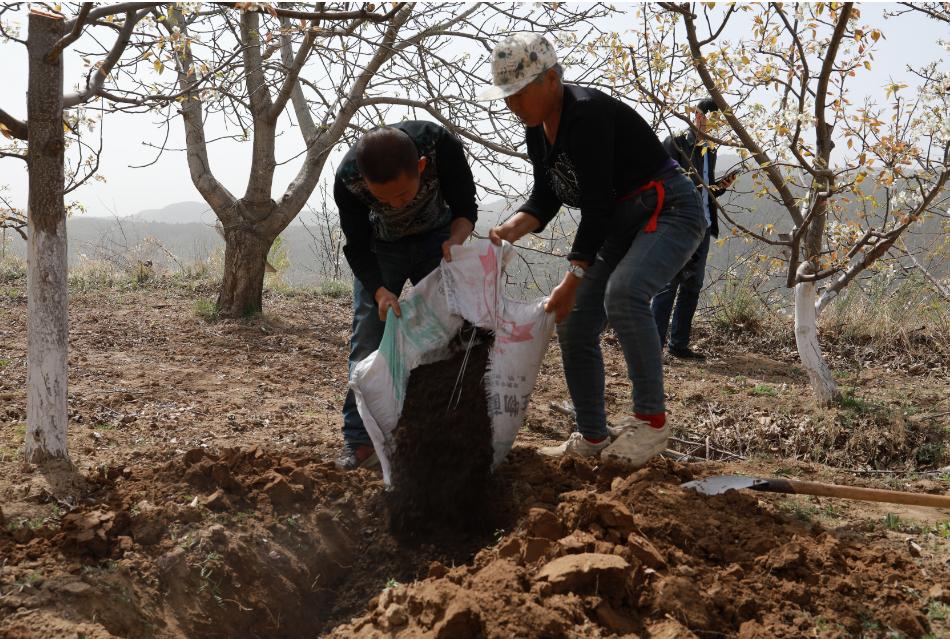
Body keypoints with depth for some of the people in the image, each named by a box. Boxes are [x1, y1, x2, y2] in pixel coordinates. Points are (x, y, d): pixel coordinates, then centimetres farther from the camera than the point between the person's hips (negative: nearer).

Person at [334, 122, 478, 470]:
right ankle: (359, 439, -4)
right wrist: (380, 291, -39)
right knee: (368, 337, -9)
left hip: (437, 236, 1)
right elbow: (357, 248, -22)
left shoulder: (441, 145, -37)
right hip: (381, 245, 0)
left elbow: (465, 207, -21)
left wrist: (456, 241, -42)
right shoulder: (348, 180, -35)